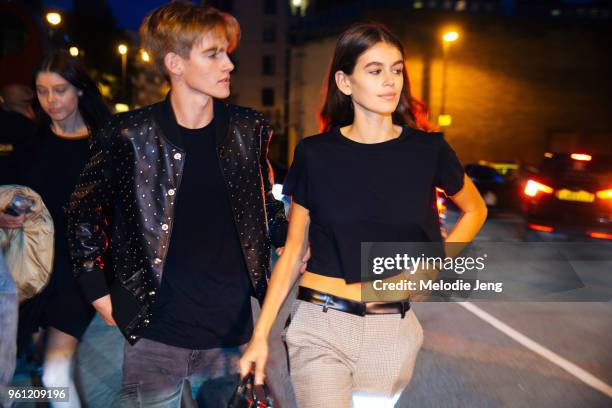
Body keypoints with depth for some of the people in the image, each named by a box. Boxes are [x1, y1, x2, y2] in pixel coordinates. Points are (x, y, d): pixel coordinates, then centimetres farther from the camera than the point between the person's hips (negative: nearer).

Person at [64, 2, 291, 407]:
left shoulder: (248, 129, 2)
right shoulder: (130, 135, -8)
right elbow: (85, 211, 4)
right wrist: (100, 294, 2)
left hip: (232, 333, 3)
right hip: (155, 334, -3)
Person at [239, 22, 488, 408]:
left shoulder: (428, 150, -2)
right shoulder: (315, 154, -3)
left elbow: (475, 210, 16)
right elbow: (293, 251, 2)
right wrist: (260, 334, -1)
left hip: (392, 330, 1)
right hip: (321, 329, -1)